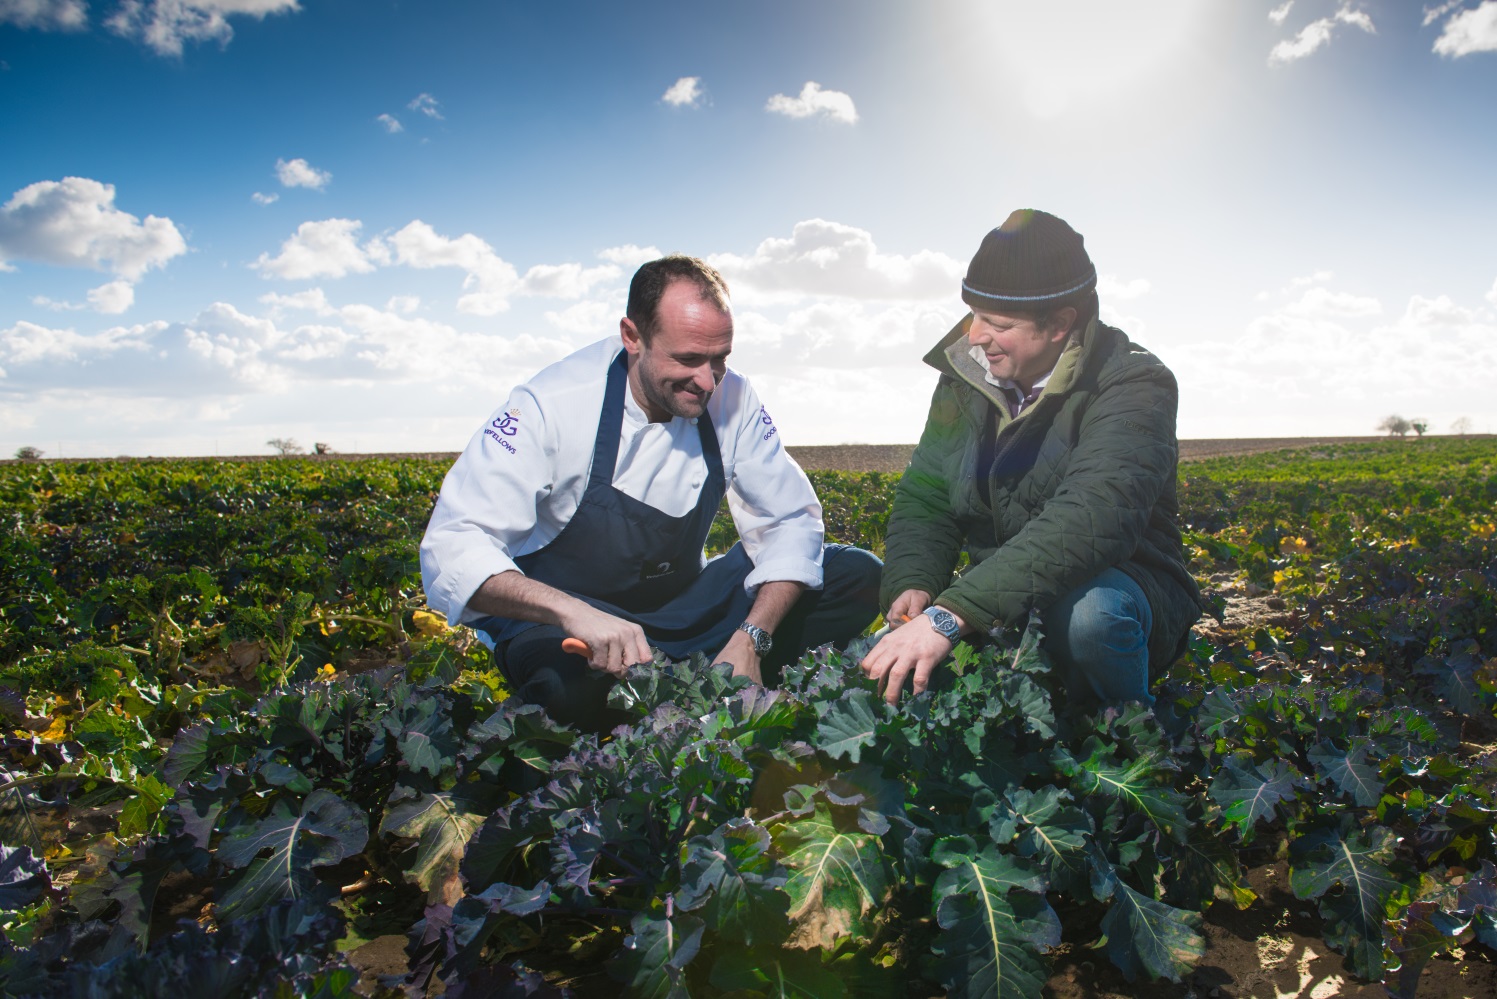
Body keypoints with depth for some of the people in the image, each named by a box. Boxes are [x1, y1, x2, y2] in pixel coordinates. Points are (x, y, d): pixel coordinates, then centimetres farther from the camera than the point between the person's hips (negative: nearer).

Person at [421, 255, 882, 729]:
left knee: (857, 575, -10)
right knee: (577, 684, -41)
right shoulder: (552, 405, -21)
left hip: (684, 610, 5)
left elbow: (791, 520, -4)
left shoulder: (732, 399, -9)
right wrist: (573, 613, -45)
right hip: (558, 623, -4)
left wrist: (751, 639, -21)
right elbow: (452, 547, -27)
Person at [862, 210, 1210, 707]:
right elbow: (923, 498, 2)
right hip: (999, 602, 5)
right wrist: (911, 586, -22)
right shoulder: (965, 377, 0)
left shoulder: (1133, 385, -19)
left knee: (1086, 611, -39)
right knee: (888, 666, -19)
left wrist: (952, 613, -48)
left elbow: (1093, 516, -37)